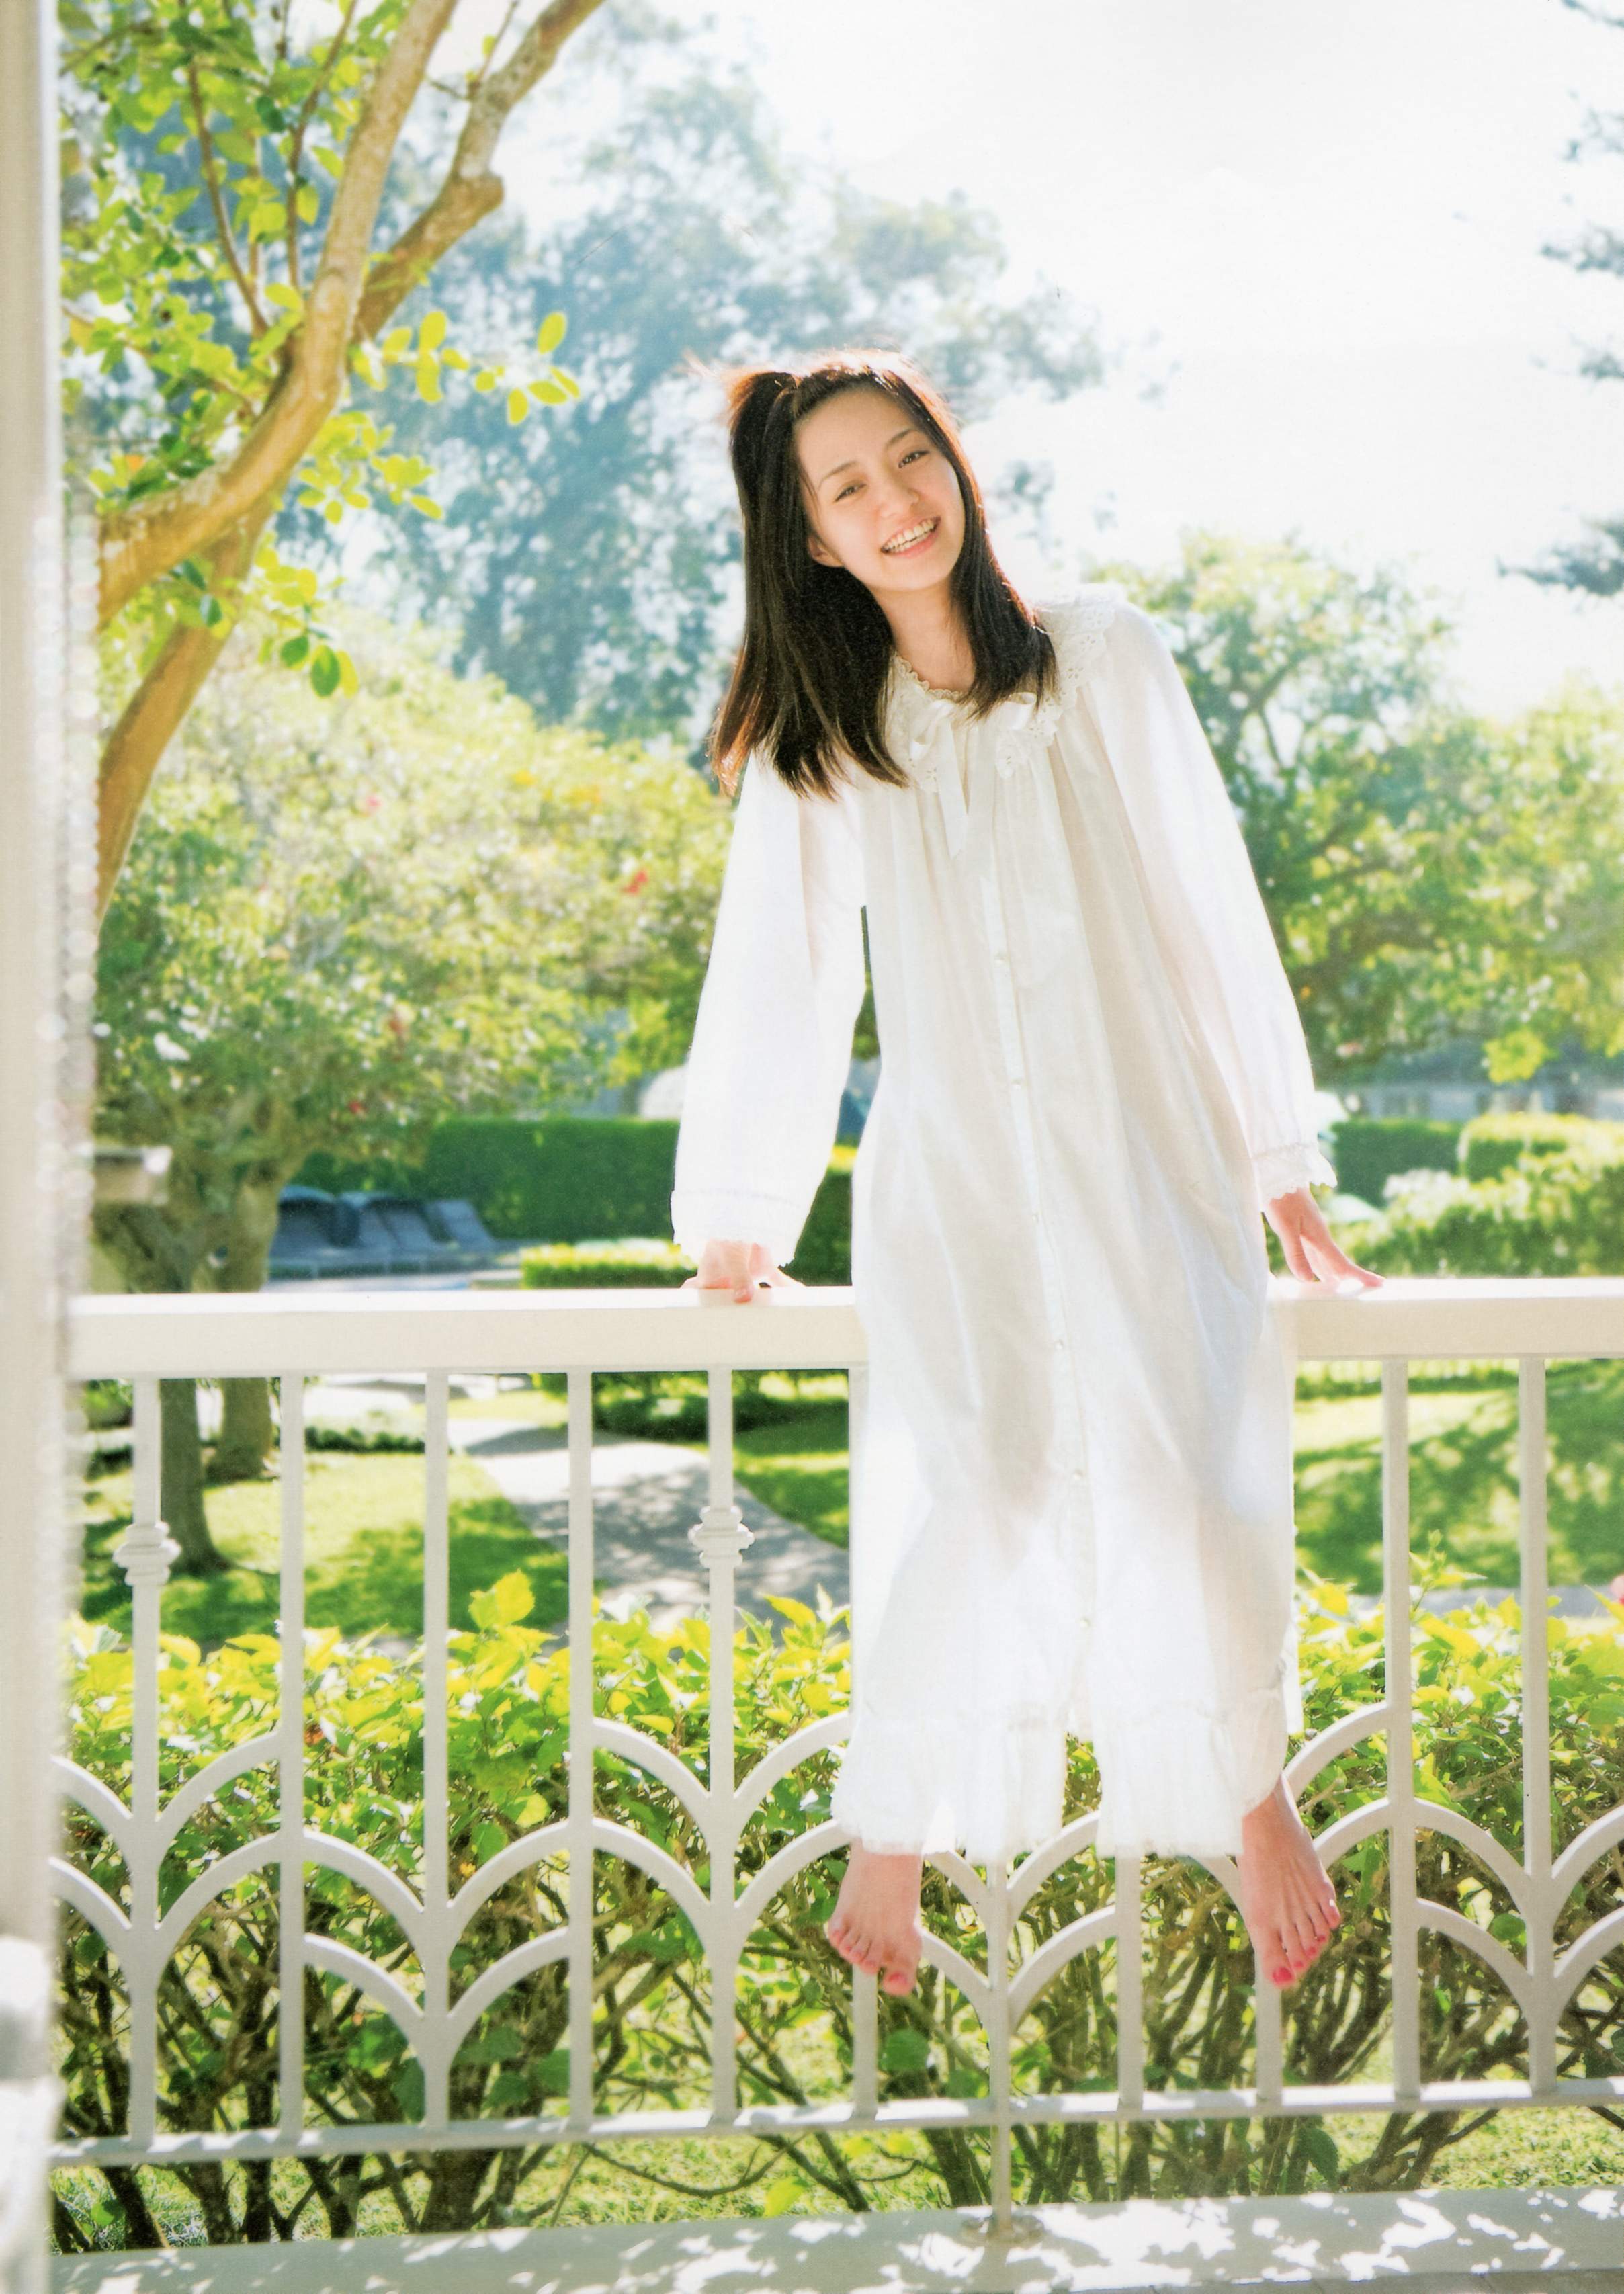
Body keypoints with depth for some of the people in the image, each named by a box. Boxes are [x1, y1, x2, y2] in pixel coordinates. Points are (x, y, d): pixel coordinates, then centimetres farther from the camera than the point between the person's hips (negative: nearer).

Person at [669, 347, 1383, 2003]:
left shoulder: (1103, 661, 9)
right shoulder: (813, 740, 11)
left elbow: (1210, 908, 9)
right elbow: (776, 979, 14)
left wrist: (1280, 1156, 8)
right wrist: (737, 1221, 13)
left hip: (1149, 1159, 0)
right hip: (949, 1179, 0)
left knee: (1175, 1465, -18)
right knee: (973, 1491, -19)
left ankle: (1251, 1793, 0)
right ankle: (896, 1837, -8)